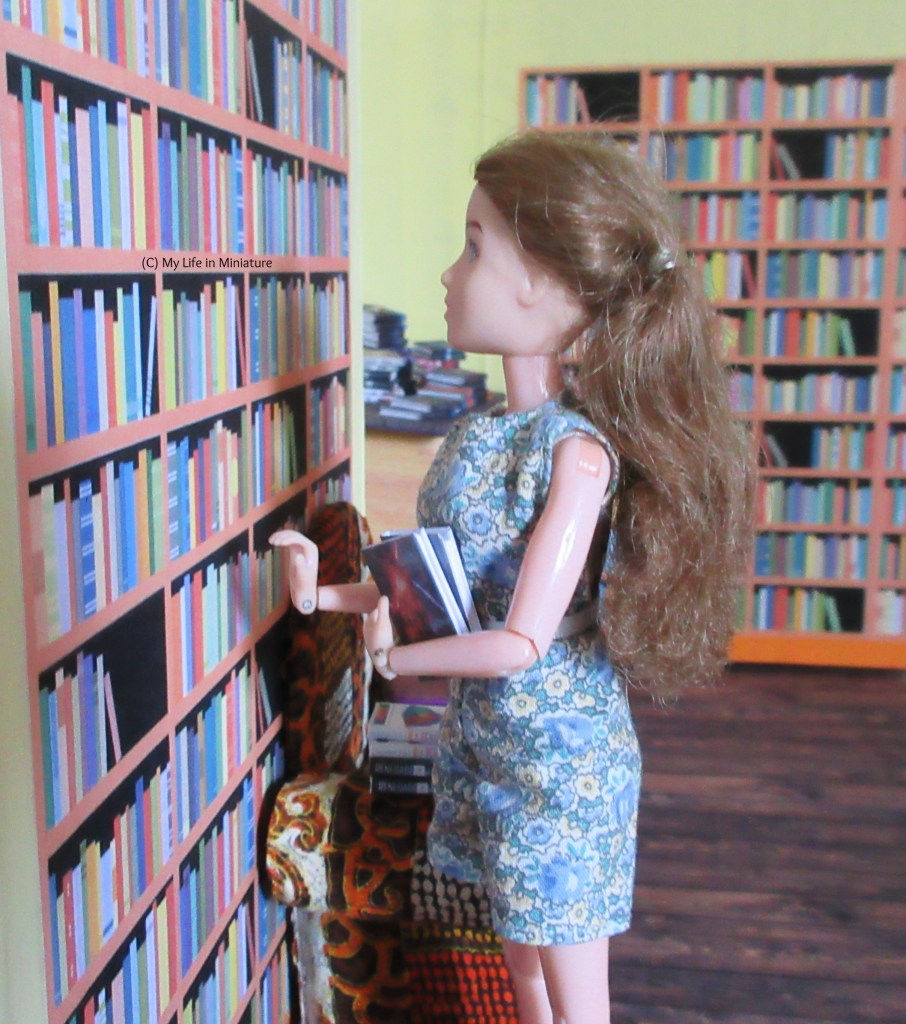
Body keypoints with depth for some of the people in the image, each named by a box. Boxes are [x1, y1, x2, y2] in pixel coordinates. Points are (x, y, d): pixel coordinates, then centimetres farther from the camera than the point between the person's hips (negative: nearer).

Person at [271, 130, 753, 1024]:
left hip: (559, 760, -8)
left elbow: (521, 642, -25)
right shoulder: (472, 437, 1)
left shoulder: (576, 450, -24)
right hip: (483, 743, 8)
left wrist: (397, 656, -13)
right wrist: (325, 595, 2)